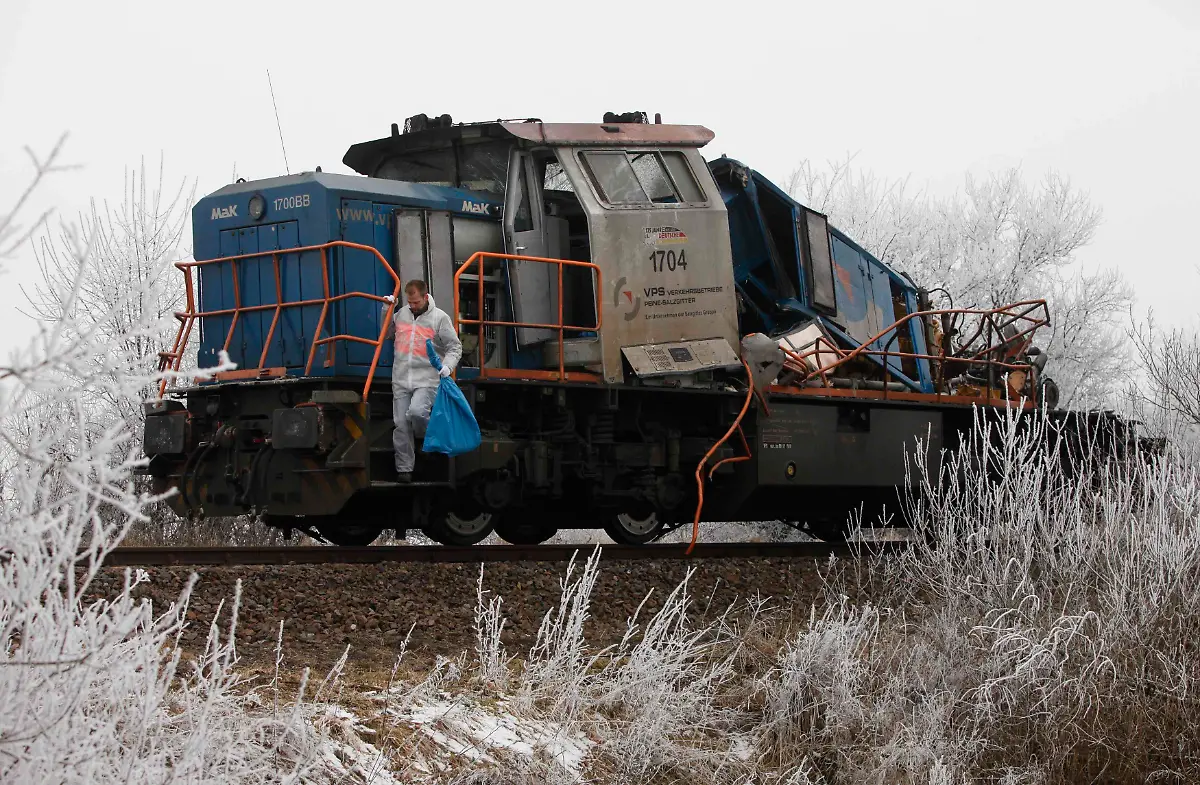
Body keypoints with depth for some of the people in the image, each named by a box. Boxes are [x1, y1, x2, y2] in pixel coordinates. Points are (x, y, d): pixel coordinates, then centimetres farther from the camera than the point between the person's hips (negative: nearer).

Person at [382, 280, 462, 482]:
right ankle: (404, 469, 11)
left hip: (427, 380, -4)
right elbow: (384, 336, 22)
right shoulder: (401, 314, 9)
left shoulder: (439, 318, -4)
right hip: (401, 380, 4)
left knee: (417, 411, -28)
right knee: (401, 425, 3)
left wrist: (448, 365, -19)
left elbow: (455, 347, -2)